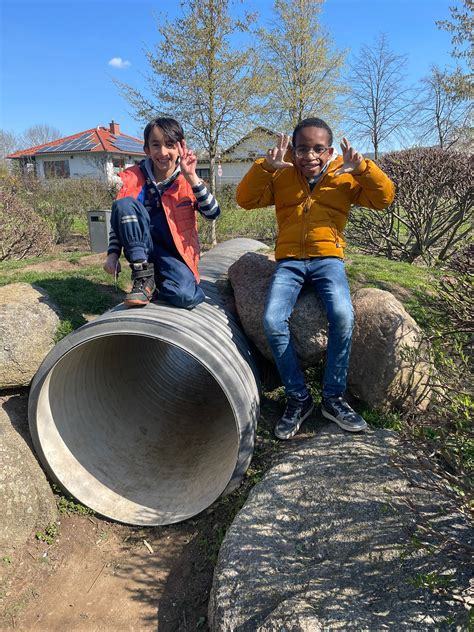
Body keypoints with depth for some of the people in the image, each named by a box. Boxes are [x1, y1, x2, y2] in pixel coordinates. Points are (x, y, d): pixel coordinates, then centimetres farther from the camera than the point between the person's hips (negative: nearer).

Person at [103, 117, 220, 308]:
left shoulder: (187, 180, -3)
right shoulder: (134, 178, -2)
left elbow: (213, 214, -16)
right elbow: (121, 214, 3)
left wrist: (192, 178, -24)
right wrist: (113, 254, -9)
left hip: (174, 253, -1)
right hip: (141, 251, 1)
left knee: (184, 296, -31)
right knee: (124, 204, -25)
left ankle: (160, 279, 7)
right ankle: (144, 277, -17)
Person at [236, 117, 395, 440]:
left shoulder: (344, 177, 10)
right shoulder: (281, 176, 11)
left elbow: (384, 197, 2)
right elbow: (246, 199, 2)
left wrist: (362, 168, -14)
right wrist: (265, 166, -12)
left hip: (328, 259, 0)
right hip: (290, 261, 1)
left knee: (342, 316, -29)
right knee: (273, 321, -25)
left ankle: (334, 397, -9)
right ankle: (298, 398, -7)